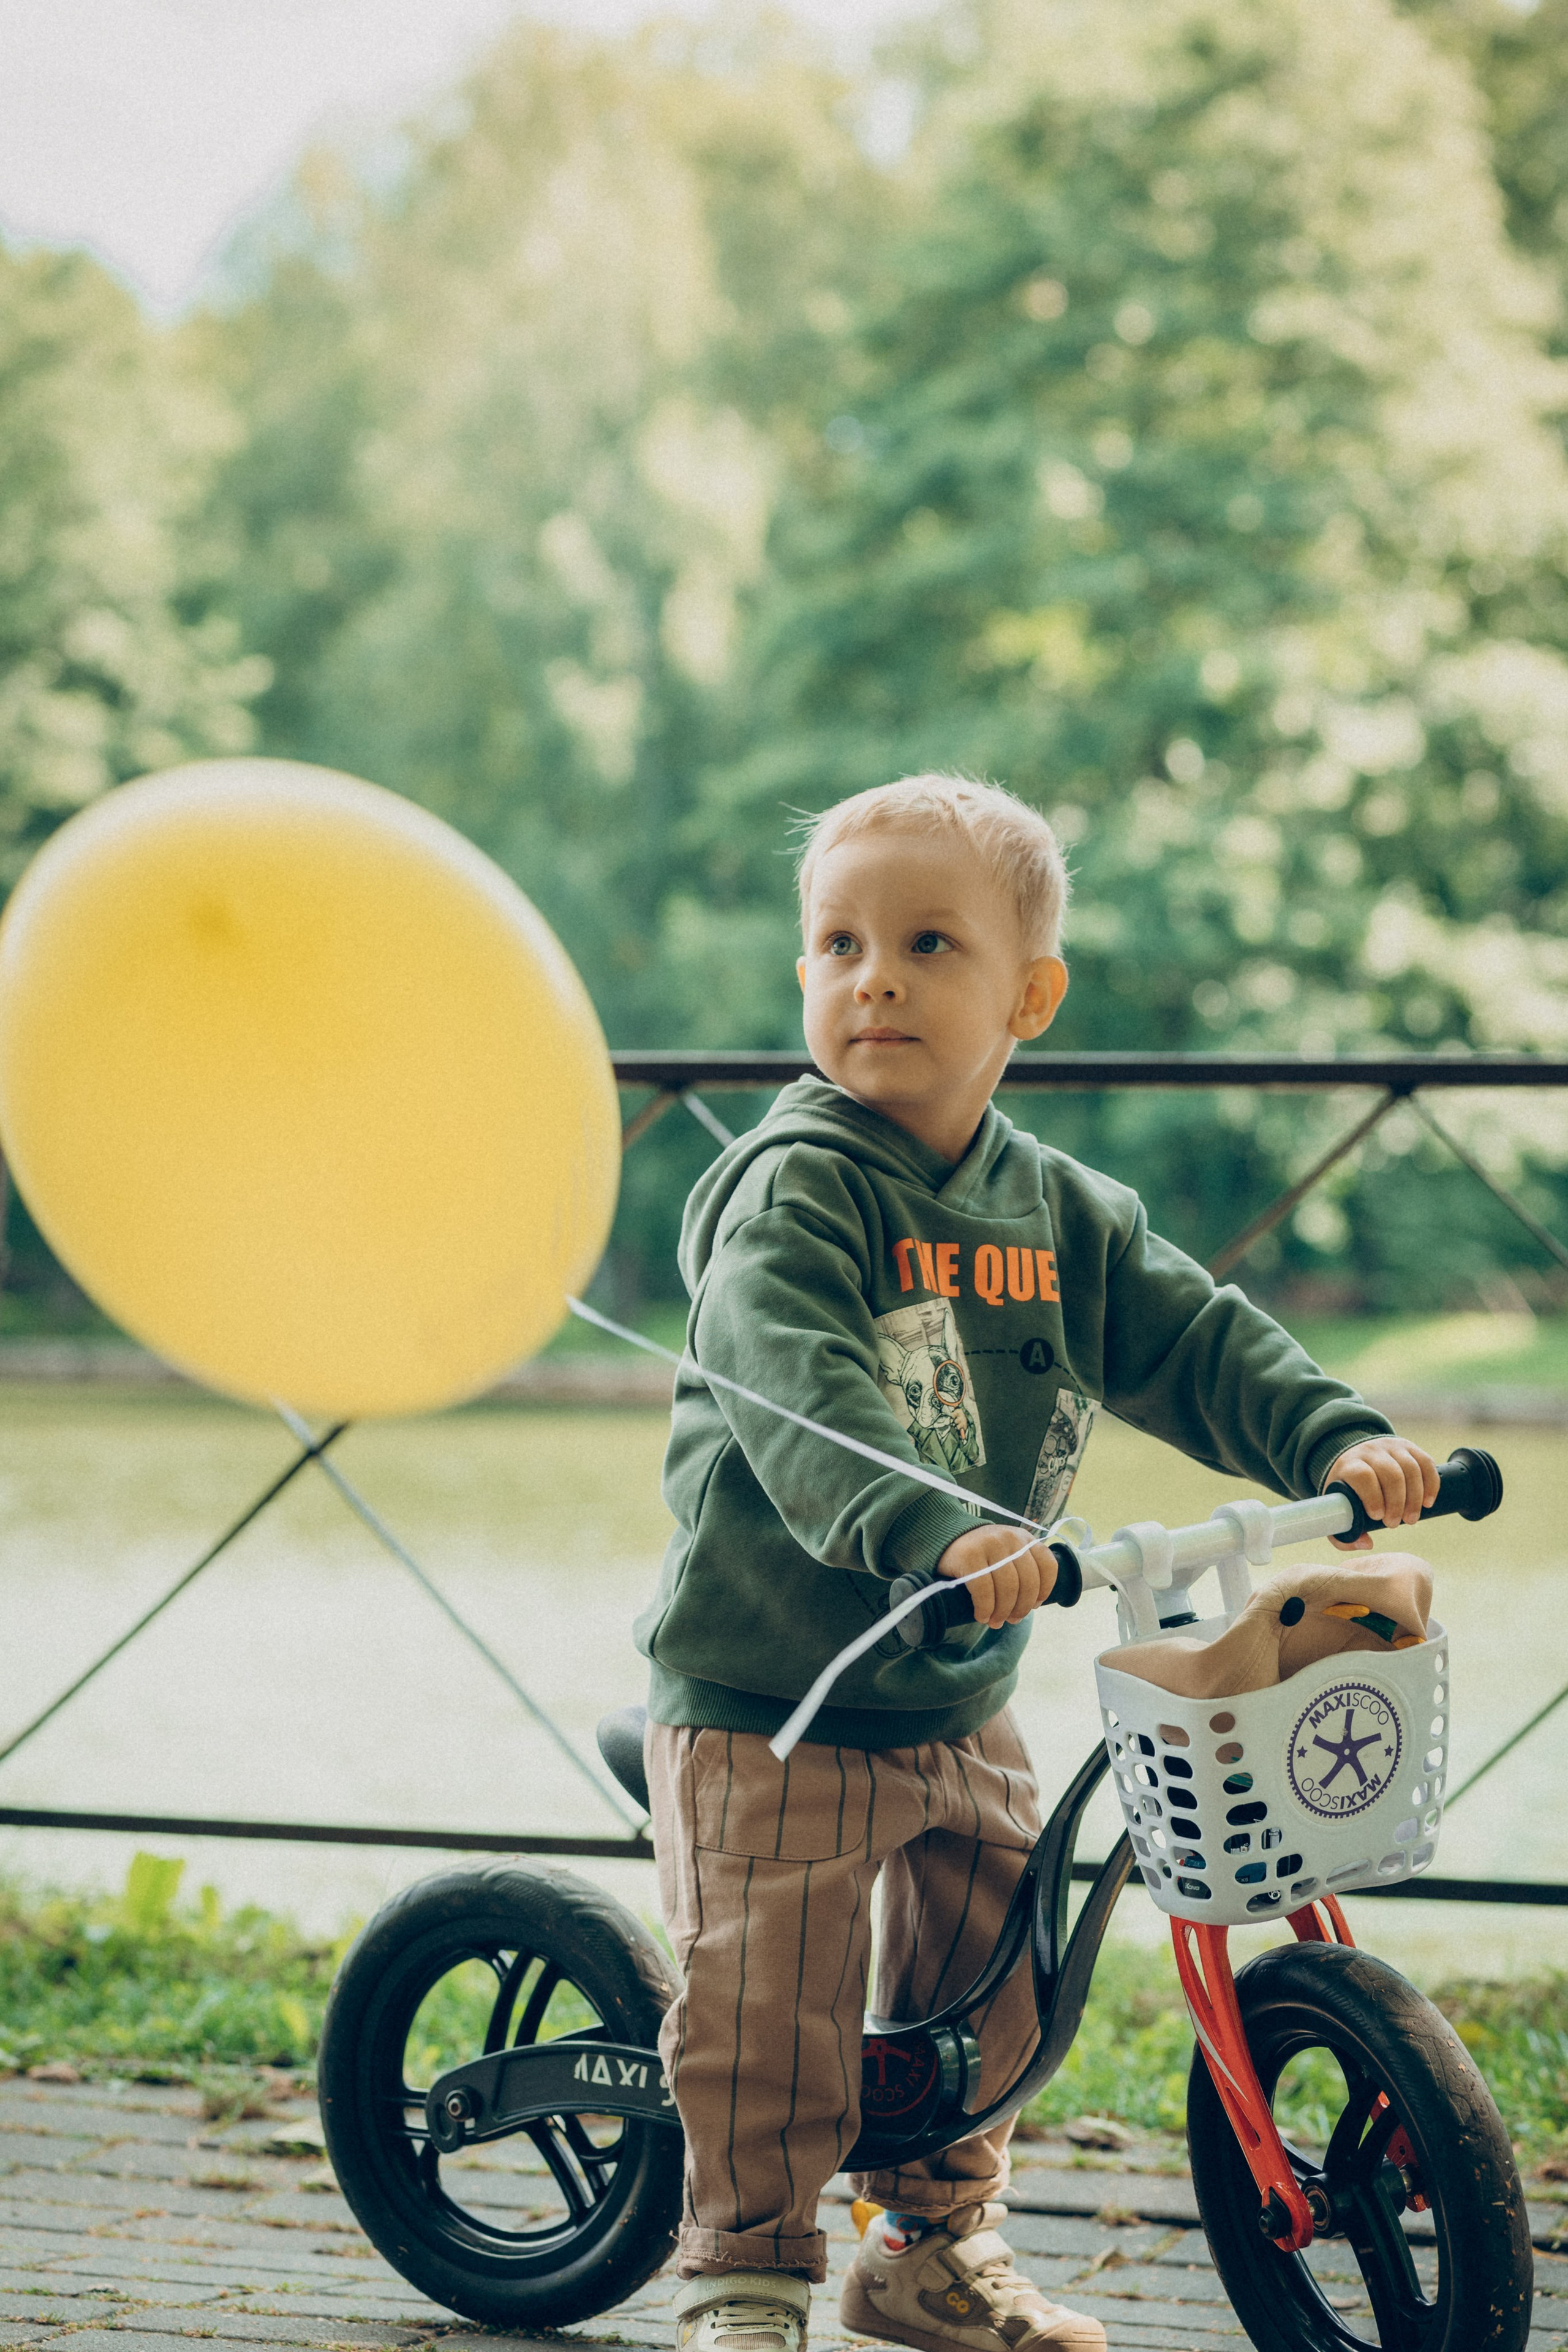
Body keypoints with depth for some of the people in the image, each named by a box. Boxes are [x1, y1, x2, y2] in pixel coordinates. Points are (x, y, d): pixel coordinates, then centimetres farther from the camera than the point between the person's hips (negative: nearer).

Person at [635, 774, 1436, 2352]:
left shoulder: (1063, 1214, 4)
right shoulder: (792, 1193, -18)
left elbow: (1197, 1343, 2)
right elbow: (796, 1396, -34)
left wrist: (1340, 1441, -16)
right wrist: (933, 1532, -50)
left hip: (962, 1705, 6)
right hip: (768, 1701, -6)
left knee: (984, 1992, 15)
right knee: (771, 2008, -5)